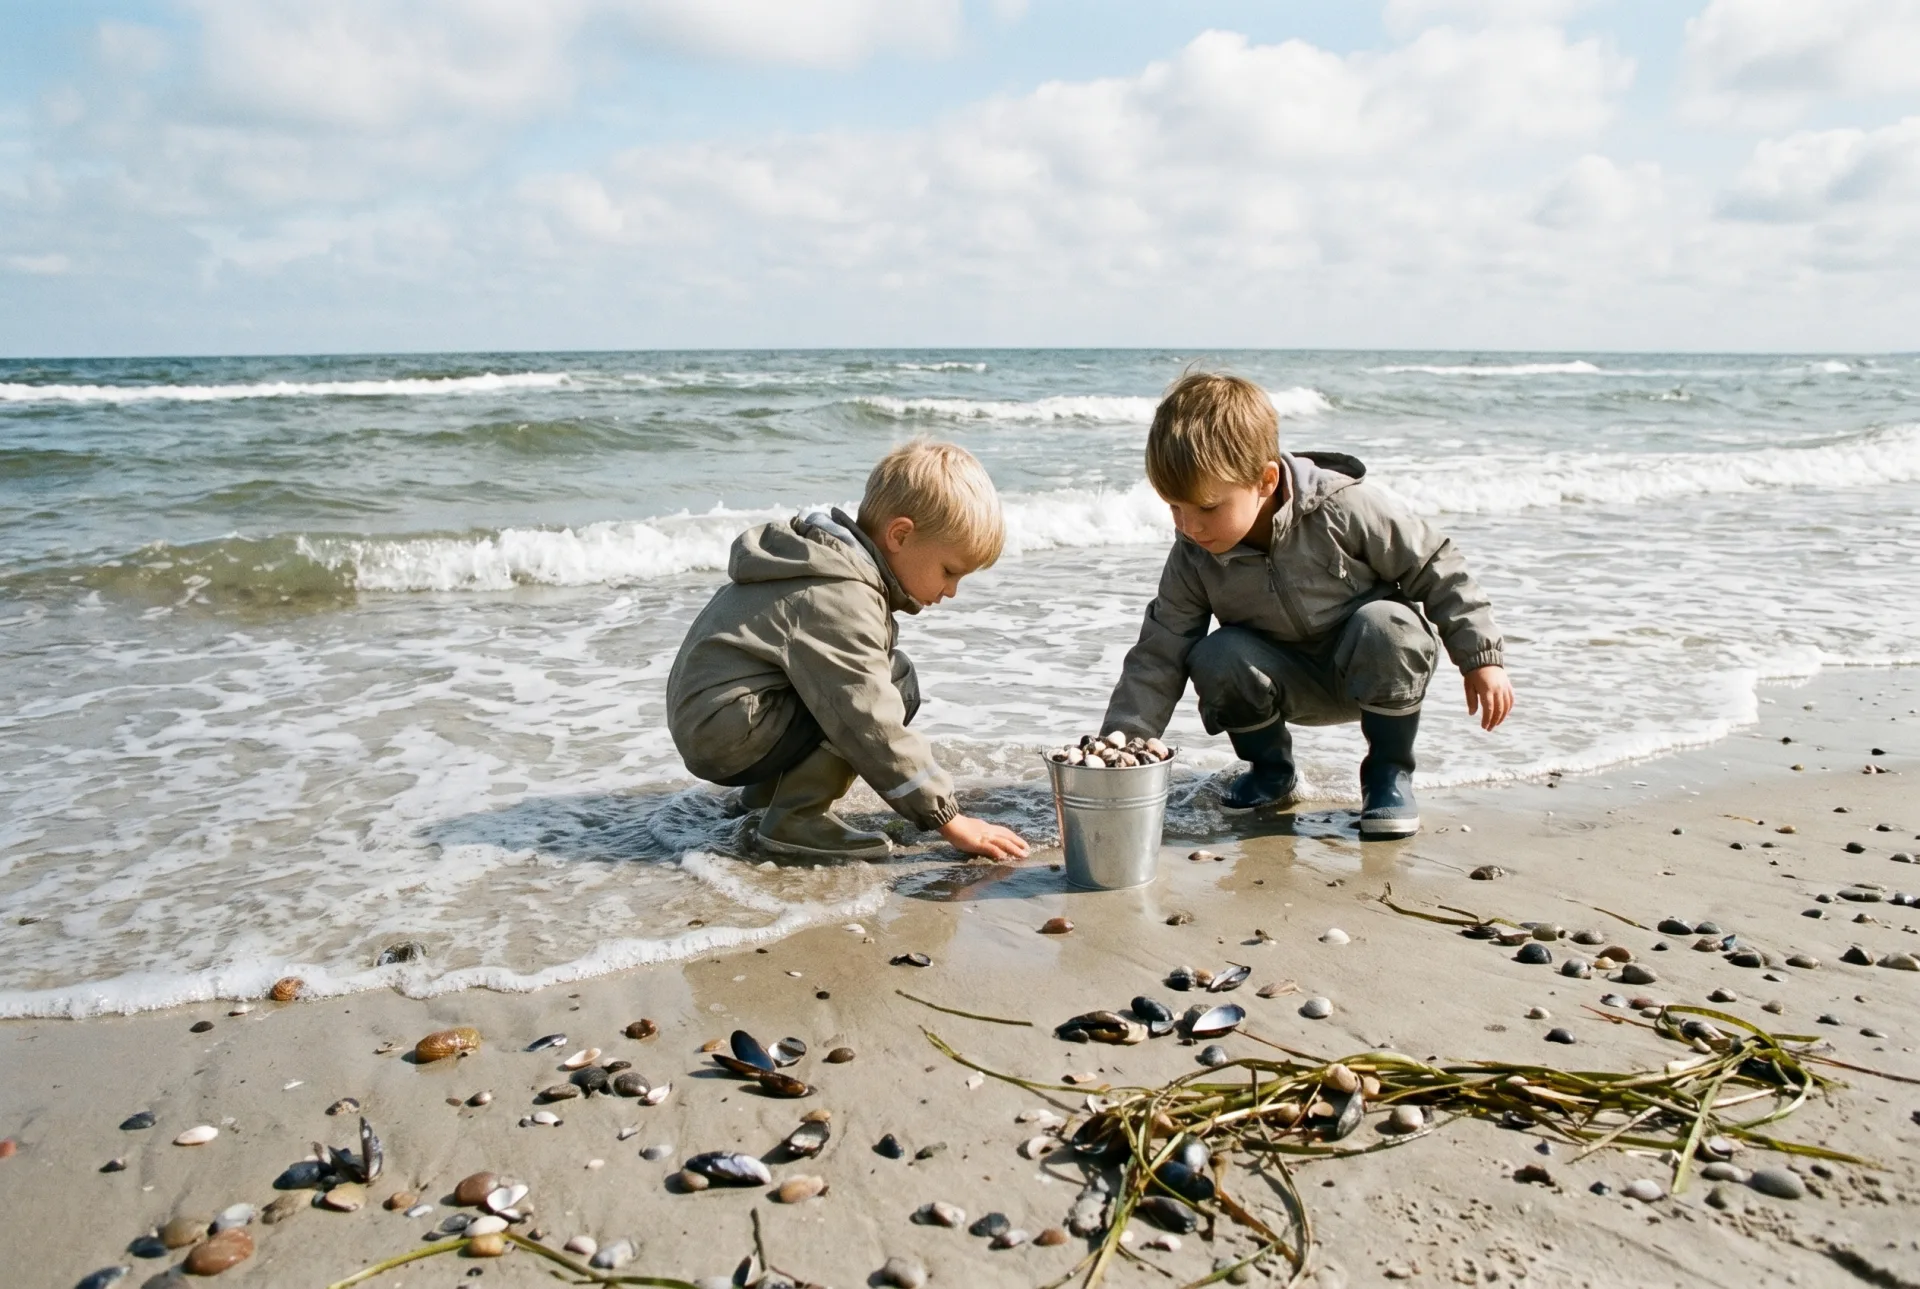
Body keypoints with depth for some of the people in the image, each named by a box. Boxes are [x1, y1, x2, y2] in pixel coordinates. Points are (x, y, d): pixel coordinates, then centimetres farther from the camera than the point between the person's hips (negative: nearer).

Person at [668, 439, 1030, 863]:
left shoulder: (833, 560, 8)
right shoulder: (839, 602, -23)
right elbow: (873, 725, -26)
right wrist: (948, 817, -21)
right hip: (723, 736, -10)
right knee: (894, 683, -18)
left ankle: (768, 788, 17)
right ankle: (794, 819, -13)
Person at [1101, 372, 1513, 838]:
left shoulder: (1346, 508, -26)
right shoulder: (1194, 560, -16)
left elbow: (1435, 569, -14)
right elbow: (1158, 659, -14)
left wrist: (1481, 657, -11)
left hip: (1377, 673, -2)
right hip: (1293, 685, 2)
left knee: (1385, 627, -35)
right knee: (1217, 660, -27)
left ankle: (1389, 774, -10)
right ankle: (1271, 772, 3)